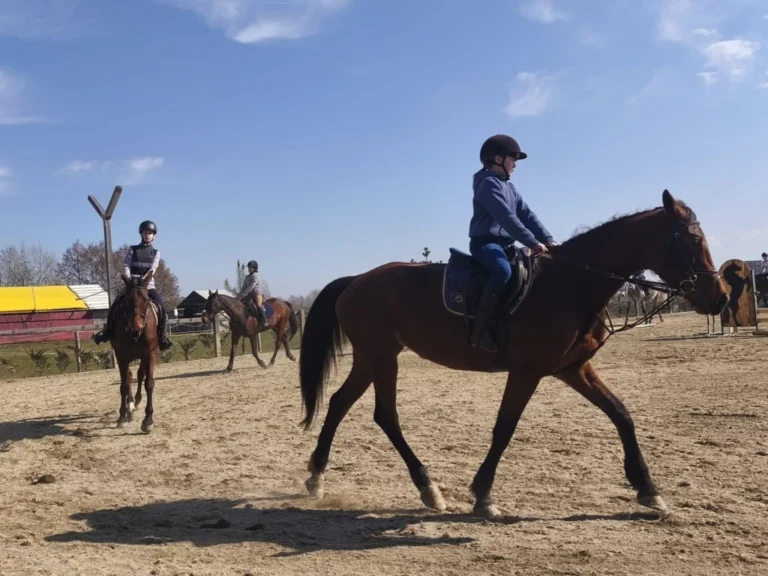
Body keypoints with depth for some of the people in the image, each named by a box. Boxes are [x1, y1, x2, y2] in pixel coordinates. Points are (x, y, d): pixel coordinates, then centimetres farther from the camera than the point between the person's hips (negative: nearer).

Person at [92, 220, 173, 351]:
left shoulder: (155, 252, 7)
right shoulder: (132, 250, 6)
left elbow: (152, 269, -7)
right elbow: (126, 267, -2)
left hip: (148, 285, 0)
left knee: (162, 308, -22)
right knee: (115, 305, -15)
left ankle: (162, 336, -13)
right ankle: (108, 331, 6)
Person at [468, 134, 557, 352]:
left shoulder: (509, 187, 20)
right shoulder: (488, 183, -11)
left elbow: (527, 215, 12)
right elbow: (507, 218, -22)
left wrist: (547, 239, -1)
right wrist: (533, 242, -26)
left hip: (505, 244, 10)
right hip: (485, 242, -10)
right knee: (504, 270, -37)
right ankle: (479, 329, -39)